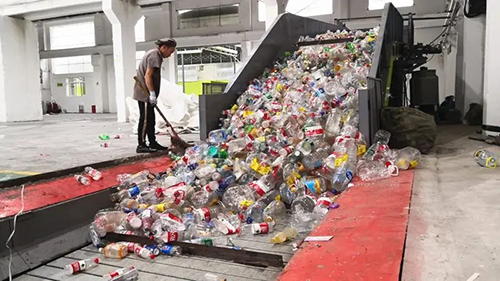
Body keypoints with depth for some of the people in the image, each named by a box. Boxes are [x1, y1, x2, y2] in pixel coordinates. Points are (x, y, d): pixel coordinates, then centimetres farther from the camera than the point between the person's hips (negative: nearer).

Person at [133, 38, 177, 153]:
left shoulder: (155, 54, 20)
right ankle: (141, 145, -3)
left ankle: (153, 143, 20)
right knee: (145, 119, -7)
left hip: (145, 94, 10)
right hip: (145, 94, -10)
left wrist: (153, 94, 17)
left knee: (150, 119, 13)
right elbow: (148, 76, -20)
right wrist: (152, 94, -22)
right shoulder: (154, 55, -12)